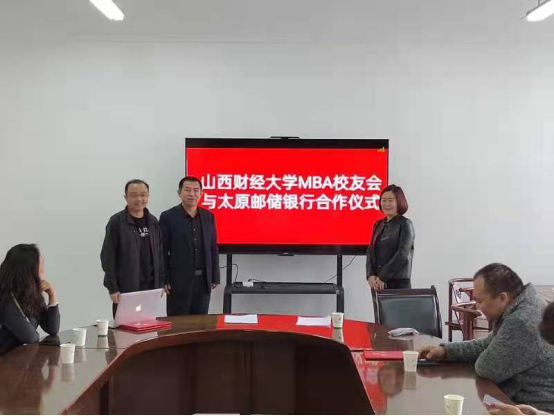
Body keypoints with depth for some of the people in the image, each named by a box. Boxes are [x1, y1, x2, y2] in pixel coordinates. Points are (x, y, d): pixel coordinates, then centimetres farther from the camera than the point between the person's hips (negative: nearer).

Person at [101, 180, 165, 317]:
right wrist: (113, 288, -11)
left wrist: (160, 283, 8)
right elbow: (108, 258, -7)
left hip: (150, 287, 5)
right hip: (126, 288, -4)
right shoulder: (116, 222, -5)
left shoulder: (153, 222, 10)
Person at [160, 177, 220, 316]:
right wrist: (163, 280, -8)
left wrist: (215, 277, 7)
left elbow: (213, 249, 11)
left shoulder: (208, 216, 8)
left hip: (203, 280, 4)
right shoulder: (168, 217, -4)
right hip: (179, 280, -4)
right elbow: (162, 251, -4)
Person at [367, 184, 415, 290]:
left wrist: (382, 277, -15)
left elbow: (402, 254, -12)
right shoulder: (378, 225, 14)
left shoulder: (405, 224, -3)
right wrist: (370, 275, -6)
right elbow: (371, 251, 10)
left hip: (398, 283, -5)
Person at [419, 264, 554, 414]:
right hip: (523, 401, 9)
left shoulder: (523, 322, -29)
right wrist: (446, 351, 7)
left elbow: (487, 369, -21)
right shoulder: (519, 308, 5)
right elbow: (487, 346, 16)